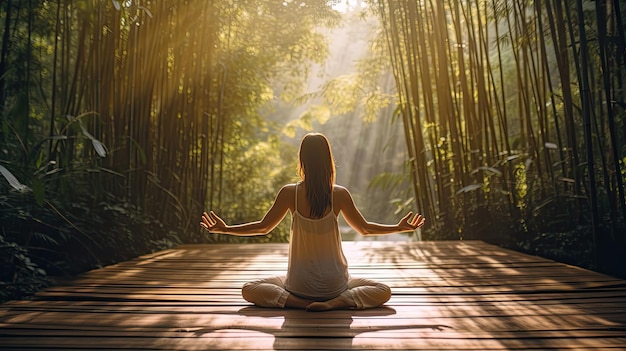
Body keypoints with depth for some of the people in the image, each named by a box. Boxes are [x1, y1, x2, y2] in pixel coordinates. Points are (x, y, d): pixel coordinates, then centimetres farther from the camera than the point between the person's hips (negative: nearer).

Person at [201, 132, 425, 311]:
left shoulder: (289, 193, -11)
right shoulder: (340, 194, -9)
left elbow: (263, 227, 0)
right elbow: (364, 228, 4)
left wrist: (224, 228, 14)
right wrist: (400, 228, 18)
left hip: (299, 284, 0)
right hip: (334, 284, 0)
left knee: (250, 290, 21)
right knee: (383, 291, 20)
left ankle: (300, 302, -5)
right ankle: (335, 303, -7)